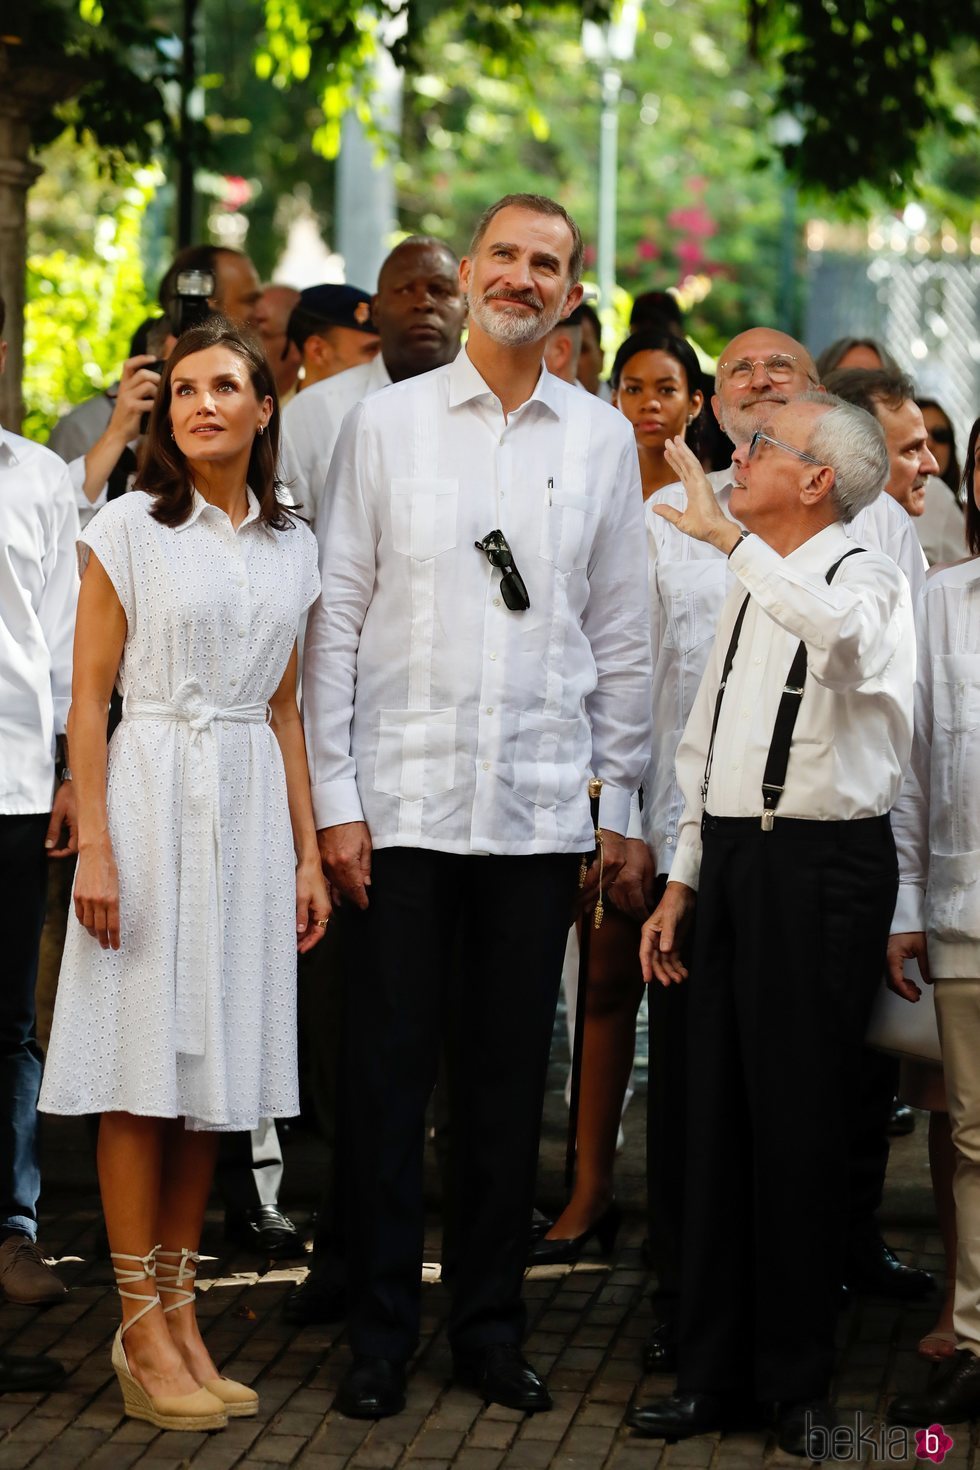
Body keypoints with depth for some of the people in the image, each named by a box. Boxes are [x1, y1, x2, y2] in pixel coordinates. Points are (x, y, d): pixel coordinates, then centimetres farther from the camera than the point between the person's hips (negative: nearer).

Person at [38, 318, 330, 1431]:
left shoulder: (291, 547, 12)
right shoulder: (129, 528, -2)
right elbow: (88, 698, -4)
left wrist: (308, 854, 12)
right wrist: (94, 847, -12)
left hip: (251, 809, 5)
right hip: (153, 798, -4)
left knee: (212, 1069, 7)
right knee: (142, 1071, -3)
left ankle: (178, 1313, 15)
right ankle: (142, 1335, 2)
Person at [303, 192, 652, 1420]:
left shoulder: (602, 439, 8)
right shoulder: (387, 422, 3)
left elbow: (621, 633, 11)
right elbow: (336, 616, 1)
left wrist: (620, 802, 7)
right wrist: (334, 796, -4)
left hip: (541, 810, 2)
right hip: (402, 801, -1)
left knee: (509, 1080, 8)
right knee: (388, 1073, 1)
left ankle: (490, 1328, 18)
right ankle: (380, 1334, 11)